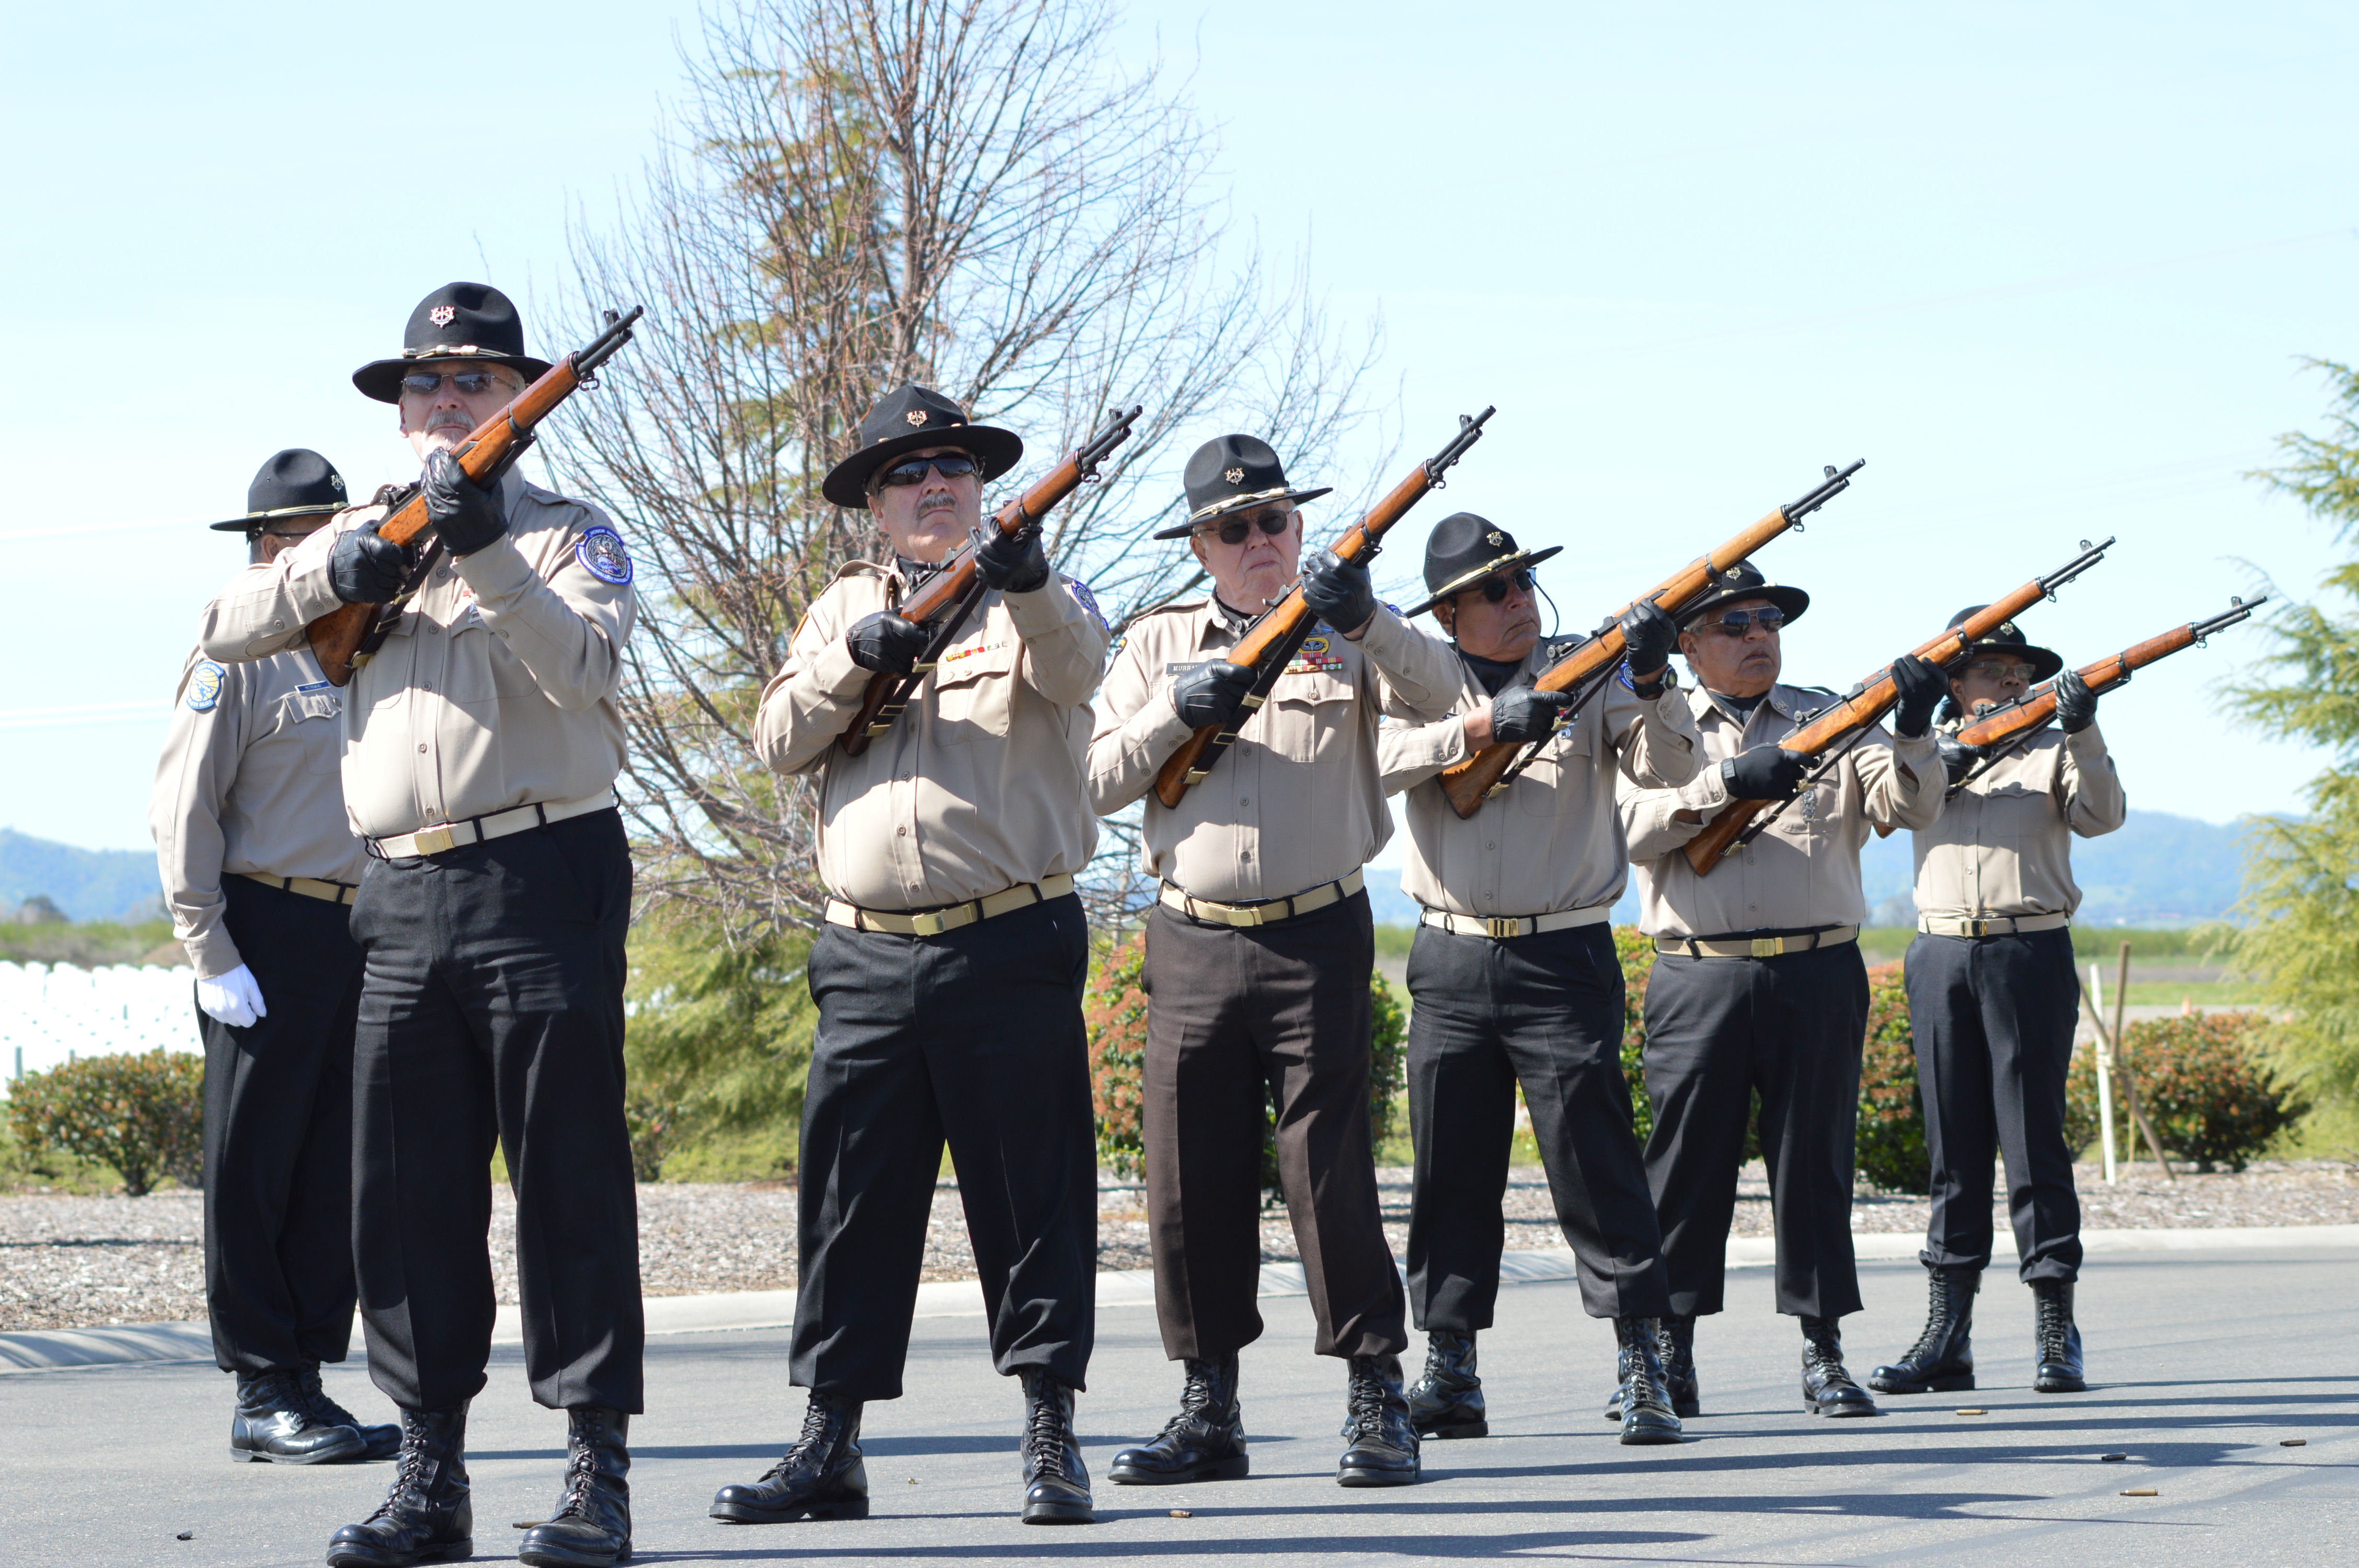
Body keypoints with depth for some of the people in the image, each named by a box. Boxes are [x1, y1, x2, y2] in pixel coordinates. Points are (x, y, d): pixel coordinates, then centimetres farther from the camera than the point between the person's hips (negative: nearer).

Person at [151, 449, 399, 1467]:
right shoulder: (239, 654, -5)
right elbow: (182, 811, -10)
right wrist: (212, 954, -15)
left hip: (357, 937, 7)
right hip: (268, 936, -7)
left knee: (335, 1174, 7)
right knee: (254, 1171, -2)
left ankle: (309, 1379, 13)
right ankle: (264, 1397, 0)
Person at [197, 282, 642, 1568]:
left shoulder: (568, 534, 6)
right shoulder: (364, 538, 19)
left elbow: (580, 665, -12)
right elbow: (224, 631, 11)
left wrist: (486, 549, -22)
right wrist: (332, 573, -5)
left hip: (541, 875, -4)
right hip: (401, 896, 4)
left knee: (567, 1176, -5)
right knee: (407, 1188, 3)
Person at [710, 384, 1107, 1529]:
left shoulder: (1038, 603, 5)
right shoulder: (844, 608, 16)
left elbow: (1074, 669, -18)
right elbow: (780, 743, 6)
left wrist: (1028, 585, -39)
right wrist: (853, 661, -12)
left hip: (1011, 949, -3)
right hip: (869, 954, 3)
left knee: (1032, 1195, 0)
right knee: (850, 1199, 4)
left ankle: (1051, 1436, 5)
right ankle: (828, 1446, 8)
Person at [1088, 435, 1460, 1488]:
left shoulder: (1348, 636, 5)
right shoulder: (1158, 643, 12)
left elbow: (1435, 694, -15)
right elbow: (1098, 781, 5)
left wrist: (1365, 620, -32)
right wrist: (1178, 710, -12)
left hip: (1317, 938, -3)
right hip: (1191, 945, 3)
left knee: (1330, 1172, -5)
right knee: (1190, 1180, 4)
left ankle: (1376, 1400, 4)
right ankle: (1209, 1412, 13)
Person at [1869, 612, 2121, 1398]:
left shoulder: (2052, 751, 9)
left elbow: (2102, 815, -8)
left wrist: (2081, 732, -24)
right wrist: (1934, 763, -13)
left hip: (2030, 953, -3)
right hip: (1941, 957, 3)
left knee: (2035, 1140, -5)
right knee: (1953, 1149, 5)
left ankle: (2057, 1335, -2)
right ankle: (1946, 1339, 6)